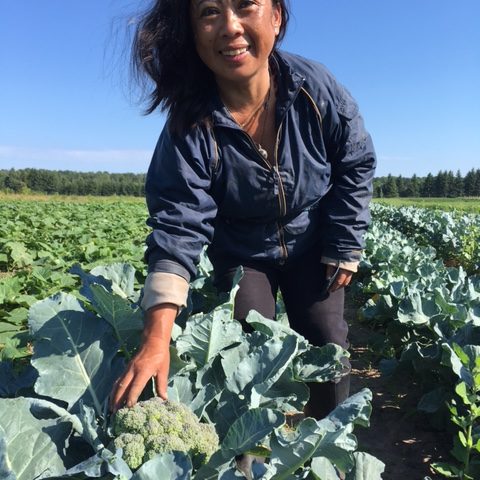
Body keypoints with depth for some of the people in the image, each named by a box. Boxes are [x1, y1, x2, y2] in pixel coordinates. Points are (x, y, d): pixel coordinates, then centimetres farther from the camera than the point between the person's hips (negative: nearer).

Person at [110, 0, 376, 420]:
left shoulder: (317, 90, -23)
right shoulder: (190, 126, -27)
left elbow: (356, 167, -8)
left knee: (327, 341, 4)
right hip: (241, 252, -1)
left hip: (312, 245, 2)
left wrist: (345, 249, -8)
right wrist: (157, 339, -41)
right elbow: (178, 225, -31)